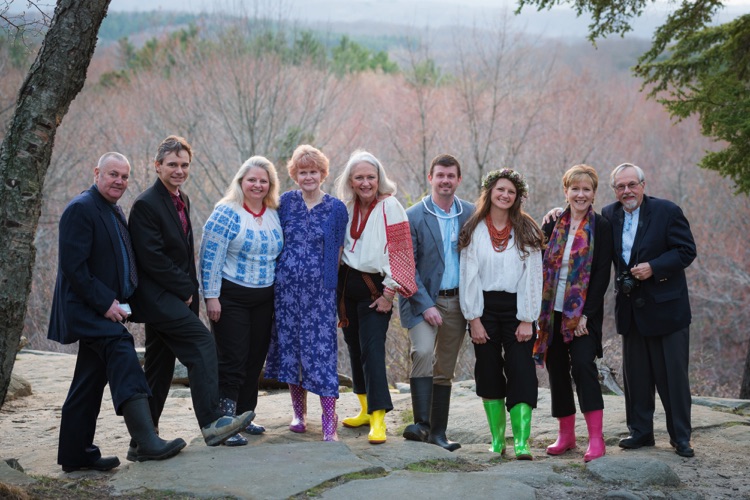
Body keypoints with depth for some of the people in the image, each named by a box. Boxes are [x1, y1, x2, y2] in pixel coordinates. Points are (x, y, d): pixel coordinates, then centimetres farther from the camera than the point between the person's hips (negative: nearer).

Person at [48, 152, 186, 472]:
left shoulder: (115, 211, 17)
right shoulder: (81, 209, -12)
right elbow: (73, 265, -20)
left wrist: (119, 302, 9)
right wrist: (104, 303, -21)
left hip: (105, 308, 10)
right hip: (86, 309, -10)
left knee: (91, 382, 12)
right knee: (122, 354, -25)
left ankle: (76, 454, 20)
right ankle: (146, 442, -32)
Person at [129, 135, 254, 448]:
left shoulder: (182, 200, 15)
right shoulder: (146, 205, -13)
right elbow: (152, 259, -18)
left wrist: (190, 290, 9)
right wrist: (186, 290, -13)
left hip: (174, 298, 9)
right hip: (157, 298, -9)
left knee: (160, 368, 12)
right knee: (202, 343, -21)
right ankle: (212, 423, -23)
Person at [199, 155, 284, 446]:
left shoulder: (274, 215, 9)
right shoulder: (226, 213, -10)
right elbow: (210, 257, -13)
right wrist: (211, 296, -16)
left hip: (264, 299, 6)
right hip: (231, 298, -6)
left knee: (255, 361, 10)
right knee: (232, 362, -6)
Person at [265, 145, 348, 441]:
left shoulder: (336, 208, 3)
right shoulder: (285, 203, 7)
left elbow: (338, 251, 6)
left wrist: (330, 281, 3)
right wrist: (282, 271, 7)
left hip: (319, 289, -2)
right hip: (287, 286, 3)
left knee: (322, 349, -8)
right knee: (290, 346, 7)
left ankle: (329, 423, -7)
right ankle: (299, 413, 21)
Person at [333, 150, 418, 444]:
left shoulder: (389, 206, -10)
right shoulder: (347, 207, 8)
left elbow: (398, 251, -13)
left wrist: (389, 293, -15)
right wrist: (334, 284, 12)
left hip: (374, 286, -6)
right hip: (347, 282, 6)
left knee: (372, 349, -13)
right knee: (354, 346, 12)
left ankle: (378, 419, -14)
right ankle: (366, 409, 25)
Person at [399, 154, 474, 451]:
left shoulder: (471, 214, 5)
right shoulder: (413, 217, -4)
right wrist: (425, 305, -14)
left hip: (458, 301, 3)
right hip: (424, 299, -3)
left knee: (445, 369, 8)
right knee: (423, 352, -25)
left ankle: (437, 431, 16)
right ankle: (421, 423, -25)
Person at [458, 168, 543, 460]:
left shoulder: (527, 231, 4)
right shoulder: (473, 230, 5)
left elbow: (533, 275, 1)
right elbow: (468, 275, 2)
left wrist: (527, 319, -7)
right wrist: (473, 319, -5)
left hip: (516, 308, -1)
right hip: (484, 308, 1)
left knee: (521, 374, -8)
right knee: (489, 373, 5)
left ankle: (521, 442, -12)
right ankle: (497, 439, 15)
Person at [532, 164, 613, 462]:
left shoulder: (600, 227, -2)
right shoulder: (552, 225, 9)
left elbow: (602, 274, -6)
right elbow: (541, 266, 11)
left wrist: (586, 314, -14)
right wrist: (540, 310, 2)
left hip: (583, 312, -4)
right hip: (553, 311, 4)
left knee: (583, 364, -16)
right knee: (557, 370, 7)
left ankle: (596, 438, -14)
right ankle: (566, 435, 19)